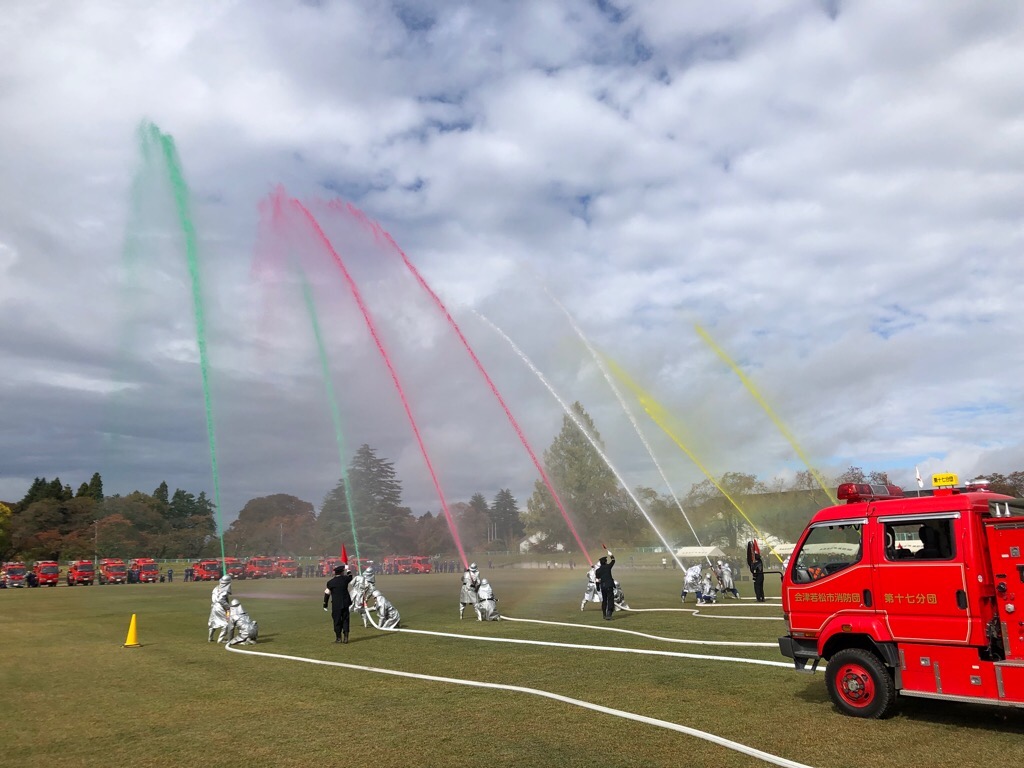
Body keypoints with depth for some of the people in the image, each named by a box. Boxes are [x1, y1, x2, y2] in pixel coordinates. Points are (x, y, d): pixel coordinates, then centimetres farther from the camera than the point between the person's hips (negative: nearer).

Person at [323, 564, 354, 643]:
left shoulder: (330, 582, -7)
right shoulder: (345, 579, -1)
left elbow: (327, 594, -2)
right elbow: (350, 576, 24)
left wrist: (325, 605, 8)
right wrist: (347, 569, 41)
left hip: (336, 605, -2)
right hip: (345, 603, 2)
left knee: (337, 621, 6)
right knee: (345, 620, 10)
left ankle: (339, 638, 10)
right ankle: (345, 637, 8)